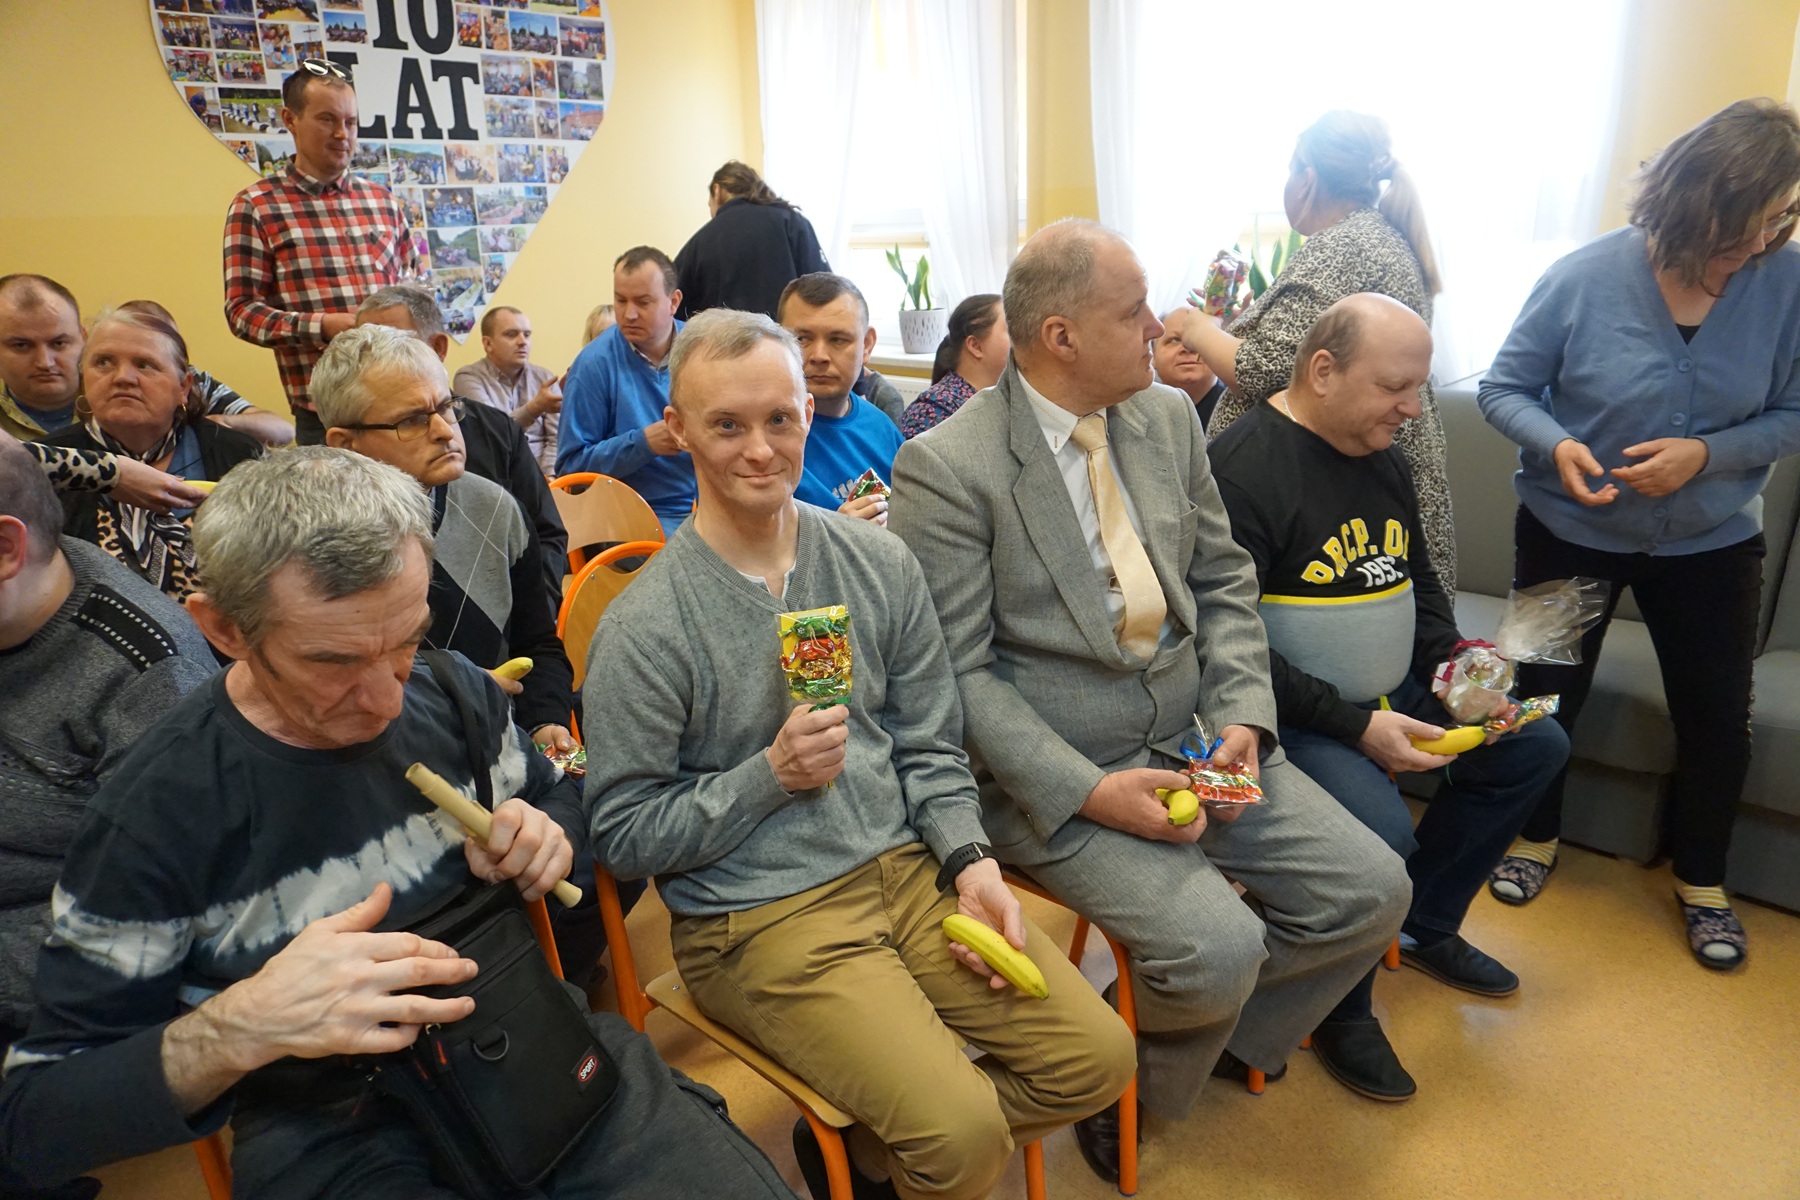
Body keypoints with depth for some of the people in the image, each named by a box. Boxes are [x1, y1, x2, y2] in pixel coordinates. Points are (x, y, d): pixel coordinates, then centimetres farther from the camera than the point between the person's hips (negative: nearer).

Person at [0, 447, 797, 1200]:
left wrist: (547, 837, -7)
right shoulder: (153, 818, -13)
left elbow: (555, 797, 17)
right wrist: (238, 1030, -25)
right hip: (328, 1126, -3)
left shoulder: (451, 691, -3)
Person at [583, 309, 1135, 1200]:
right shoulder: (643, 630, -12)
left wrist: (968, 858, -6)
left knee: (1098, 1057, -2)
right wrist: (769, 776, -17)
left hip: (909, 868, 6)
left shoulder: (880, 565, 2)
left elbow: (929, 745, 8)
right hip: (760, 919, -5)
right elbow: (622, 835, -8)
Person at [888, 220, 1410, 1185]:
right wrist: (1091, 790, -21)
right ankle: (1124, 1090, 13)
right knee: (1218, 944, -22)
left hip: (1196, 736, 7)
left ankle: (1222, 1033, 25)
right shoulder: (945, 469, -14)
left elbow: (1225, 582, 11)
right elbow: (959, 673, -14)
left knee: (1371, 890, -1)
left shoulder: (1169, 417, 7)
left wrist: (1243, 719, -4)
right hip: (1053, 775, -6)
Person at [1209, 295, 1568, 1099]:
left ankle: (1424, 927, 27)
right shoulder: (1242, 469, -20)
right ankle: (1340, 1013, 1)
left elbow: (1418, 586, 21)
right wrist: (1354, 724, -23)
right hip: (1293, 718, -9)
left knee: (1536, 749, 12)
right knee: (1378, 833, -30)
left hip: (1387, 695, 10)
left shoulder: (1382, 458, 9)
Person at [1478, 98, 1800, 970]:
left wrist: (1706, 453, -26)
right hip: (1571, 532, -1)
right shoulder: (1585, 276, -18)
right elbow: (1503, 390, -10)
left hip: (1710, 541, 2)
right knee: (1546, 696, 12)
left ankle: (1702, 881, 34)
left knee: (1717, 717, 9)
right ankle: (1537, 838, 39)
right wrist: (1557, 445, -29)